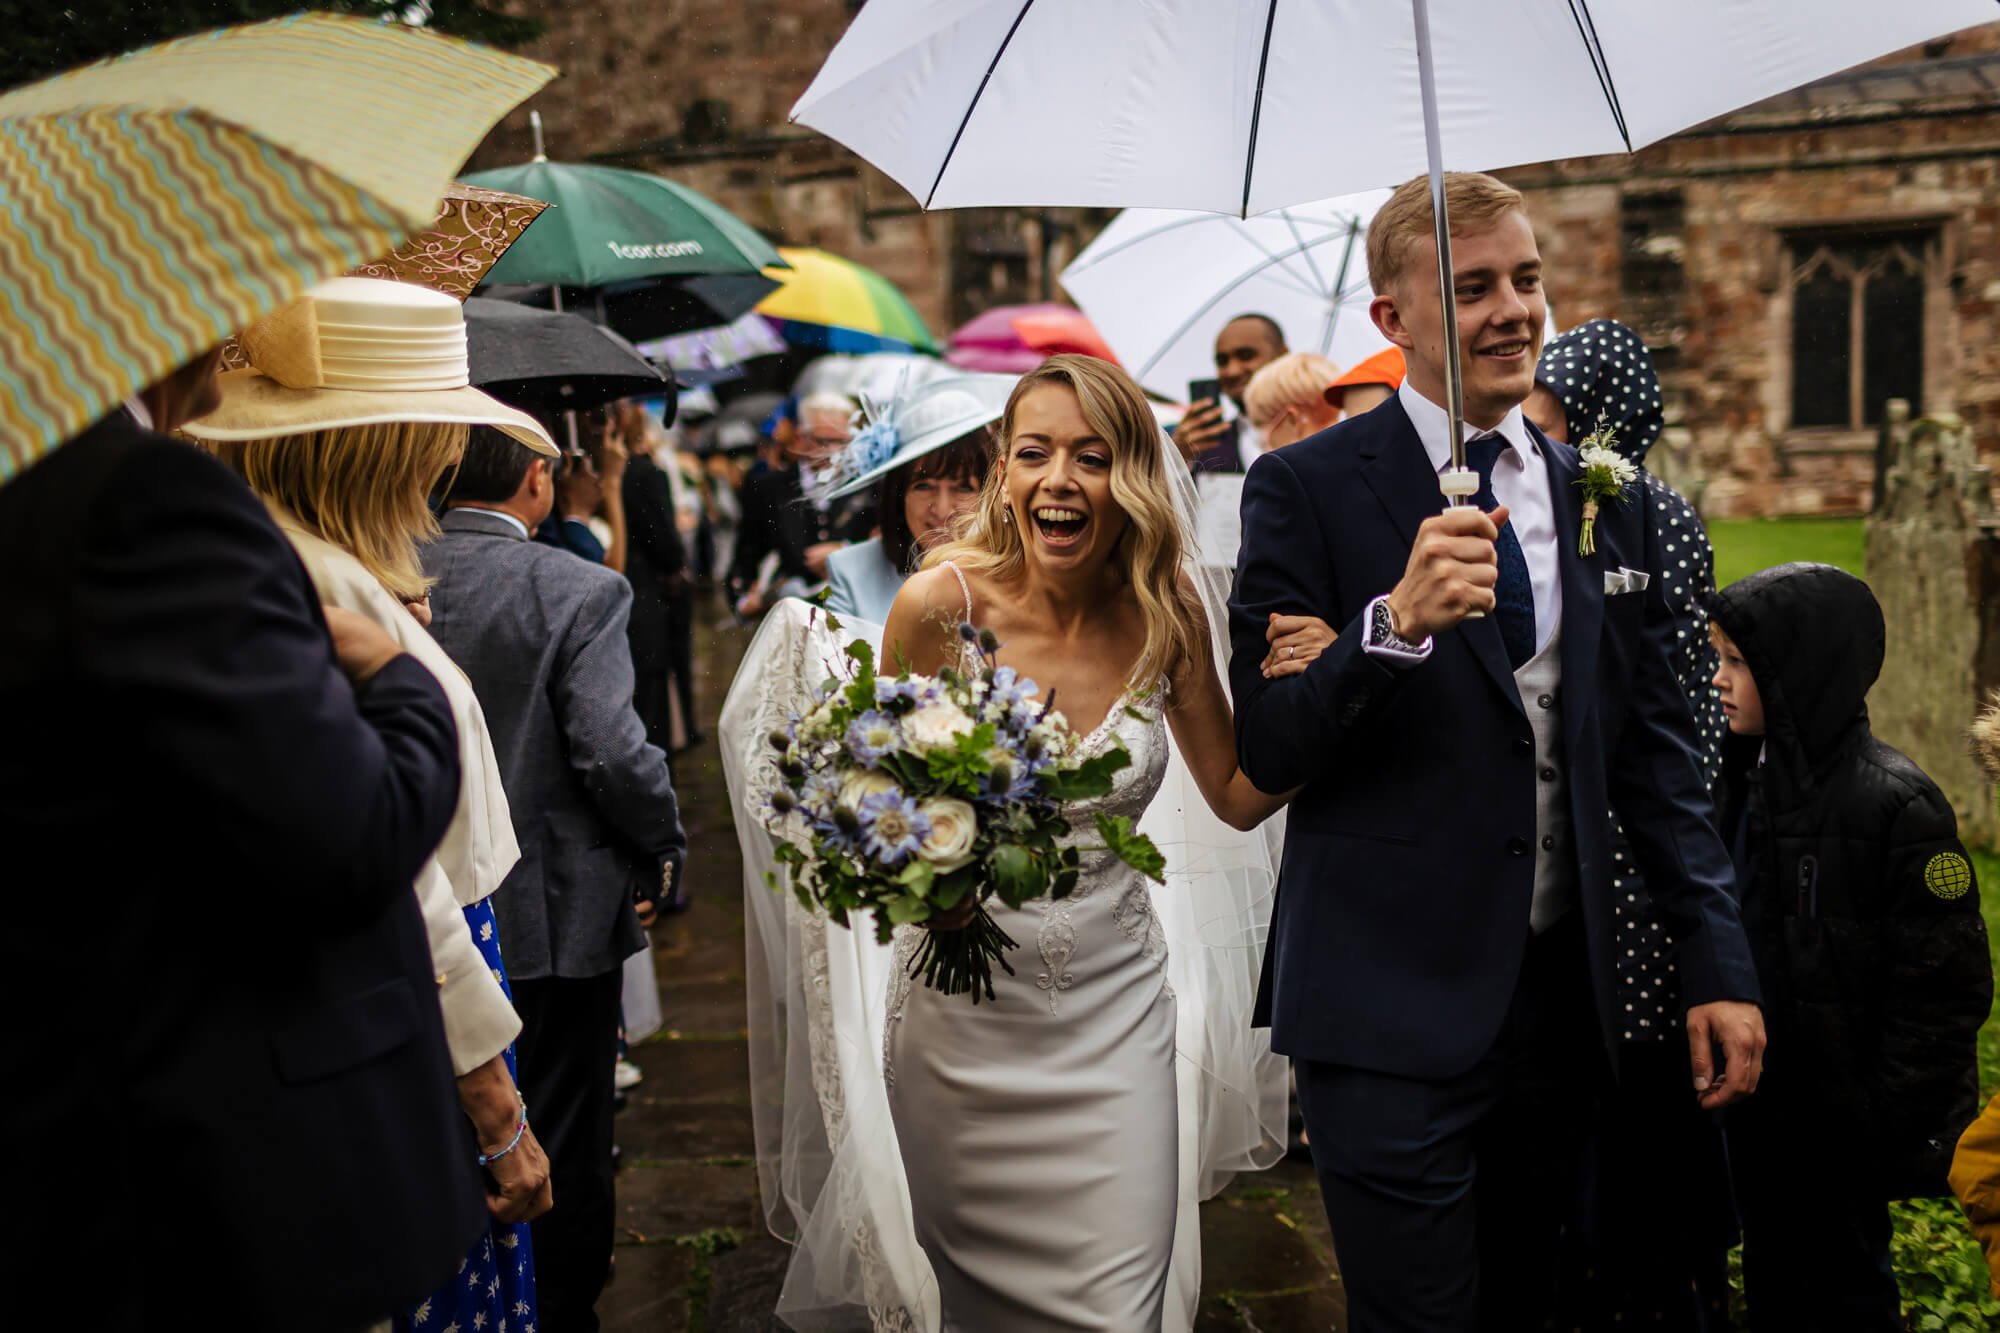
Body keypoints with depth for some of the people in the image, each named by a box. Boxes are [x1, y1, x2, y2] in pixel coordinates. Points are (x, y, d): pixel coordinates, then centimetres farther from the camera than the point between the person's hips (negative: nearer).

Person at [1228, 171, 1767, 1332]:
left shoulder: (1604, 501, 9)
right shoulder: (1309, 488, -6)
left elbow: (1656, 745, 12)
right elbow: (1263, 750, -10)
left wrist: (1719, 961, 5)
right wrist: (1393, 623, -27)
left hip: (1563, 994, 5)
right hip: (1392, 1005, -5)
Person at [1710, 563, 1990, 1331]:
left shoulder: (1895, 804, -19)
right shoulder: (1744, 779, 3)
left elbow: (1944, 991, -18)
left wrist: (1884, 1130, -18)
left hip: (1838, 1125, -7)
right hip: (1754, 1108, 7)